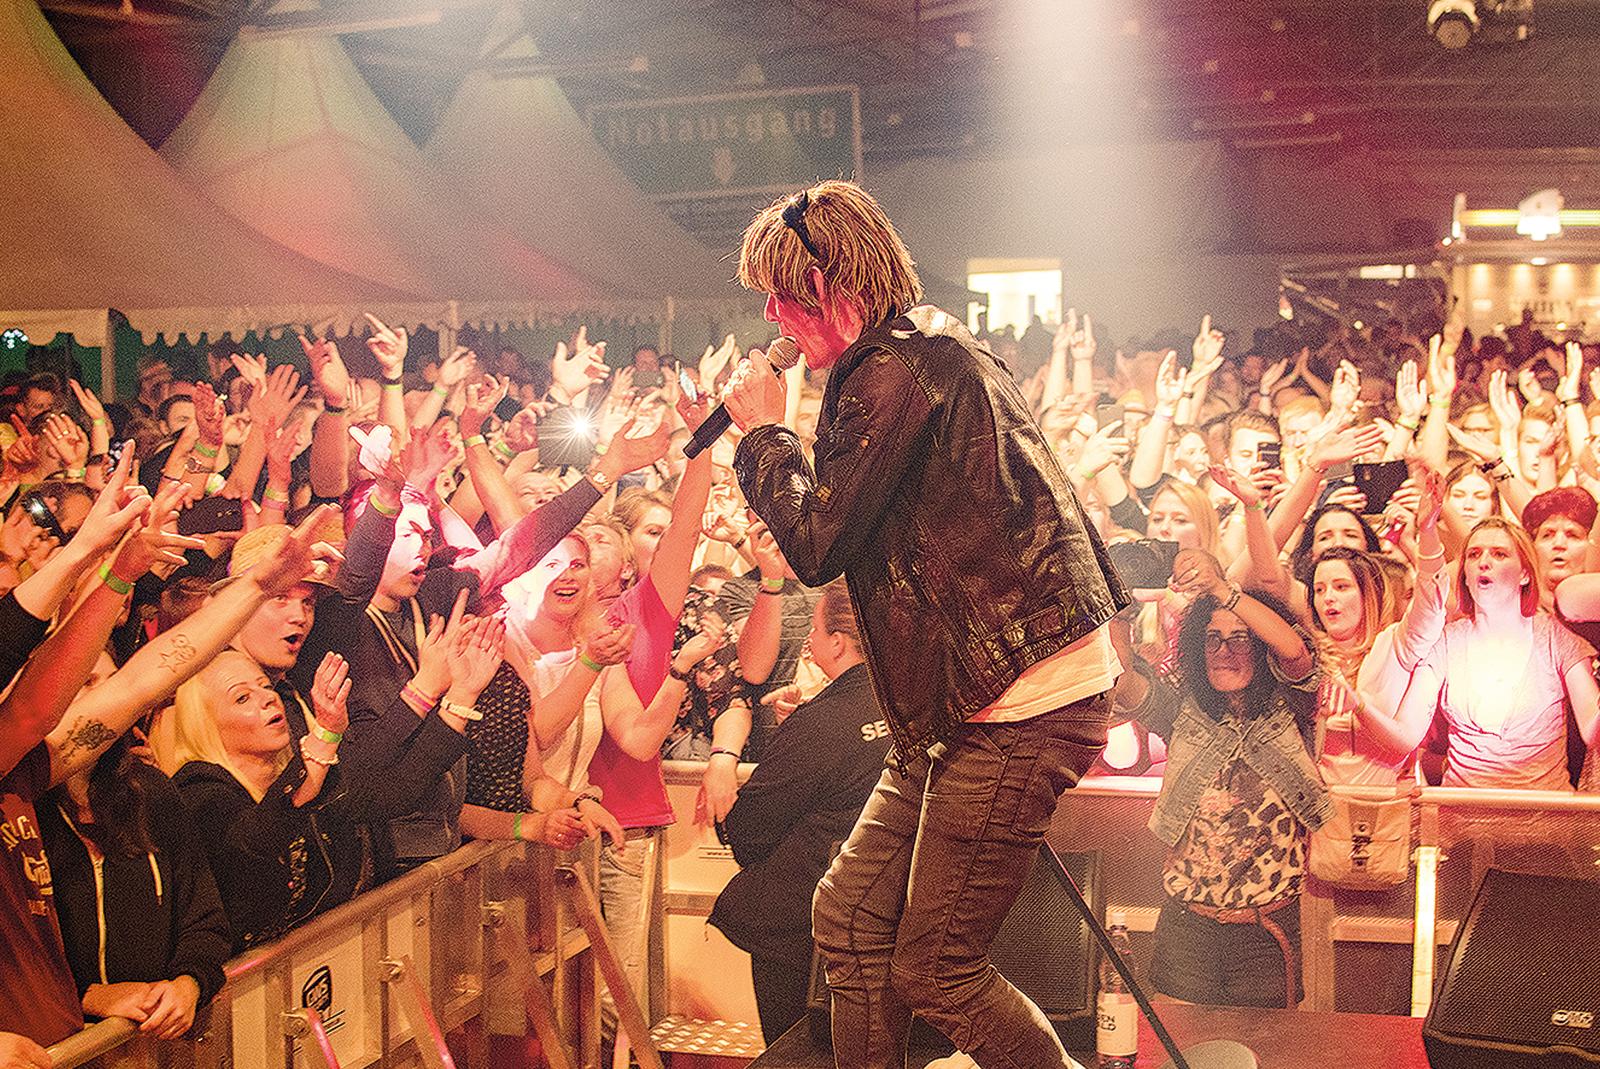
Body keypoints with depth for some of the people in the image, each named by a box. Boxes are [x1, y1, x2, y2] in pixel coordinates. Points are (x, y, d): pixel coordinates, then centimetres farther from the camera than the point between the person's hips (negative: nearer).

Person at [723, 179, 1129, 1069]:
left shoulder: (897, 369, -15)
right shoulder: (940, 347, 18)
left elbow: (817, 543, -15)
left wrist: (765, 431, -1)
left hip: (1020, 711, -10)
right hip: (974, 702, 10)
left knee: (934, 972, -3)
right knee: (851, 917, 12)